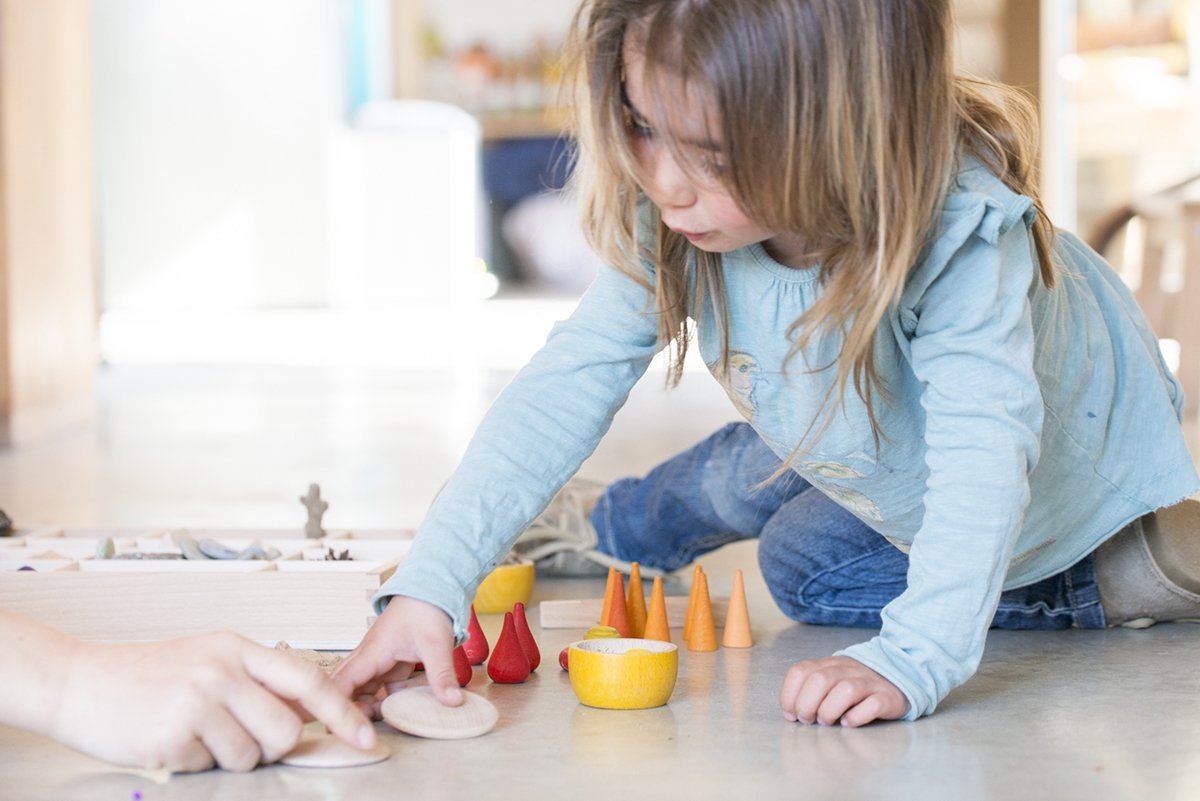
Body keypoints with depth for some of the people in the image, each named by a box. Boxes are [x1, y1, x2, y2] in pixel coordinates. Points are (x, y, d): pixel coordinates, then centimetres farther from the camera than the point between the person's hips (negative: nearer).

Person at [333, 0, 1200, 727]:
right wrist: (431, 582, -39)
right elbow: (570, 382, -30)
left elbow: (984, 451, -48)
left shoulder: (960, 234, -46)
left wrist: (913, 658, -59)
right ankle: (610, 526, 49)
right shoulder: (672, 221, -31)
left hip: (1069, 460, -5)